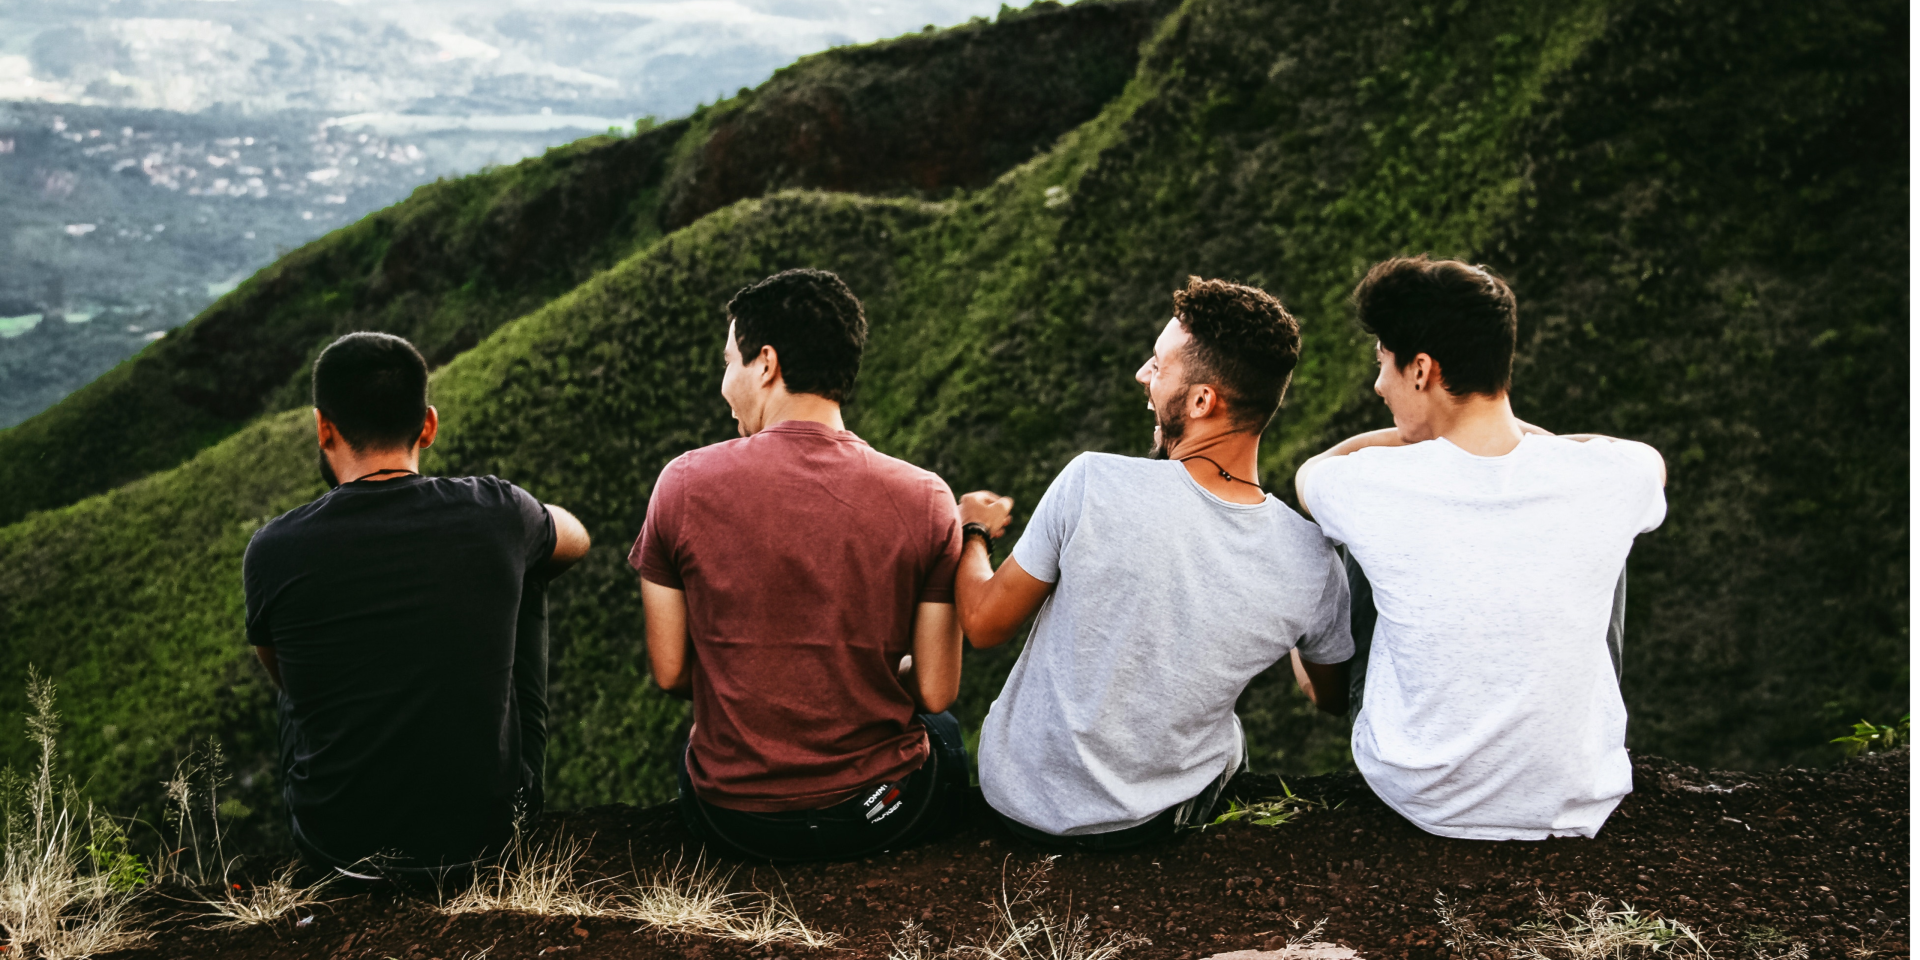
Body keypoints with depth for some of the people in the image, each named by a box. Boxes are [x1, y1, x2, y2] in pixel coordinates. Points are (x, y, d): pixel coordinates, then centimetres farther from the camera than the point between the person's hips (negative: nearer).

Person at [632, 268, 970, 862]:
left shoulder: (684, 484, -12)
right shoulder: (924, 500, -12)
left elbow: (669, 673, -4)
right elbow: (936, 693, -8)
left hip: (732, 821, 1)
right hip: (882, 815, 0)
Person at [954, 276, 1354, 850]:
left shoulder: (1093, 485, -28)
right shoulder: (1312, 564, -20)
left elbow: (984, 624, -13)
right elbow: (1333, 700, 1)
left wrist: (972, 531, 8)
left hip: (1020, 799, -1)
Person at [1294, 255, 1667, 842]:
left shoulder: (1375, 487, -22)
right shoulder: (1609, 479, -17)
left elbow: (1309, 470, 7)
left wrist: (1416, 437, 12)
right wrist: (1521, 432, 17)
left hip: (1417, 798, -1)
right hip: (1576, 809, 1)